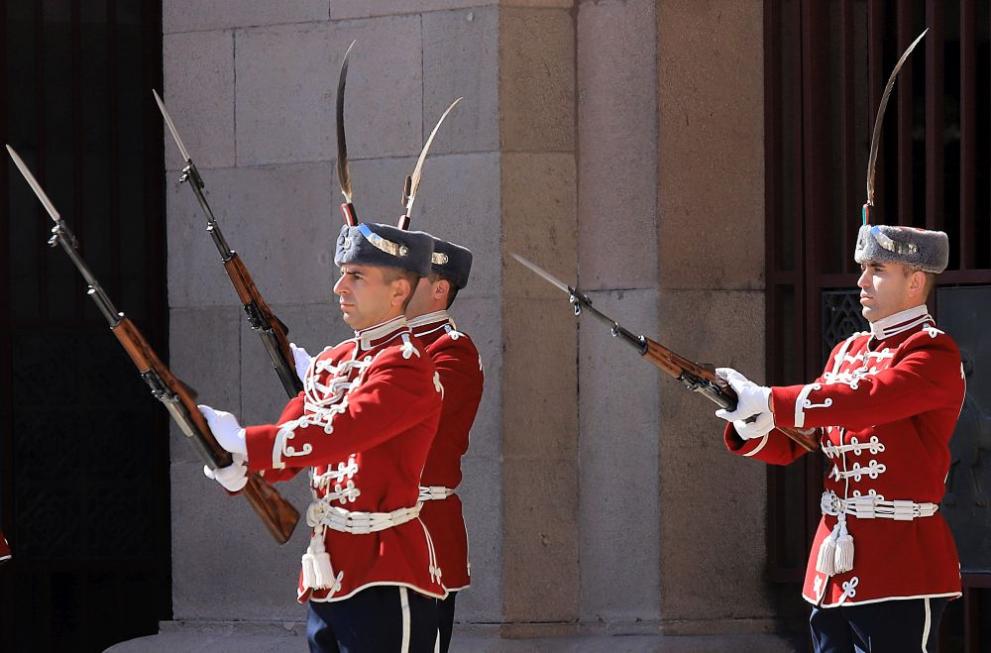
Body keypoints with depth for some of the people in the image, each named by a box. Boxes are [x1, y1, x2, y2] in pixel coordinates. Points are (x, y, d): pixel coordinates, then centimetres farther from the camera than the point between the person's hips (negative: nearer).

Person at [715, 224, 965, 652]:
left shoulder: (933, 353, -9)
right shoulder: (848, 352, 17)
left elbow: (866, 399, -26)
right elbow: (792, 445, 16)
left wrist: (769, 402, -26)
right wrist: (752, 429, -7)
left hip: (900, 561, -8)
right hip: (835, 559, 8)